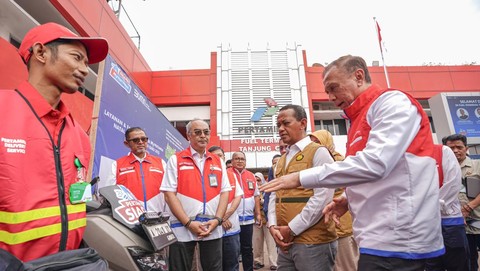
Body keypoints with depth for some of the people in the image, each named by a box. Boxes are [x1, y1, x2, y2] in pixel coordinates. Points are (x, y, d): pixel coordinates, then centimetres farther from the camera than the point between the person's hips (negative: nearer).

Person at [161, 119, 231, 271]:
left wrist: (217, 219, -7)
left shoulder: (218, 162, 10)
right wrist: (188, 223, -12)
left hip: (213, 228, 3)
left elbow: (225, 192, 6)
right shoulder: (175, 160, 0)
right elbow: (169, 194, -6)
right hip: (182, 228, -2)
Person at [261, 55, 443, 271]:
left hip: (396, 239, -9)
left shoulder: (393, 103, -9)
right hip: (382, 238, 9)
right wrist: (349, 200, 7)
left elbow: (374, 163, -25)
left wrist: (301, 178, -22)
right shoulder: (361, 120, 18)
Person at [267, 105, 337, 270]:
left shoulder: (318, 152, -8)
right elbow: (274, 196, 12)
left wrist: (291, 229, -14)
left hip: (313, 242, -6)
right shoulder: (281, 160, 14)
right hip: (286, 242, 7)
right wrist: (272, 226, -3)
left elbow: (322, 198, -17)